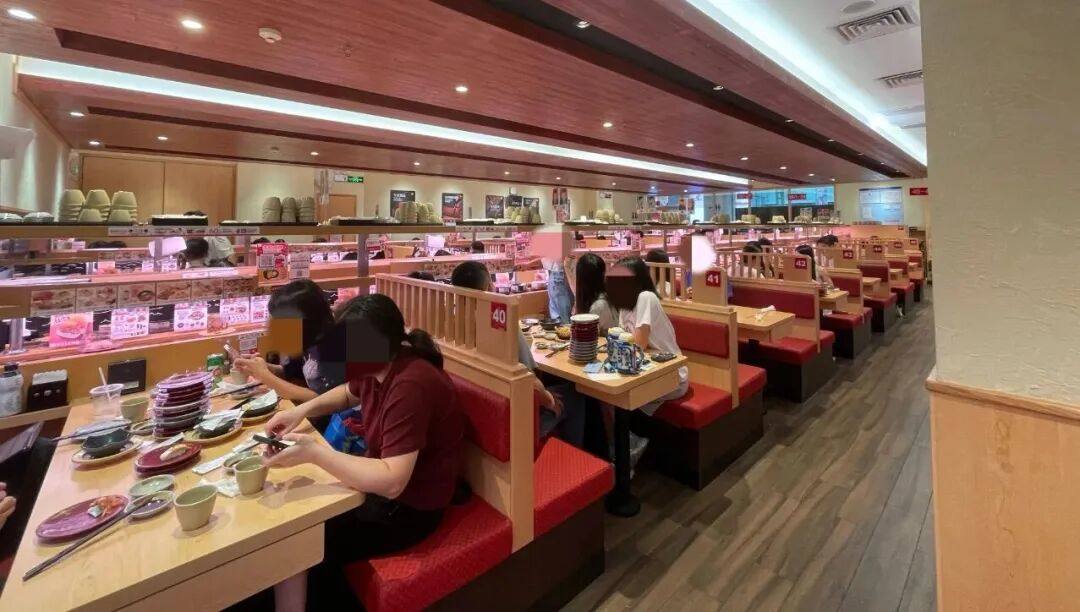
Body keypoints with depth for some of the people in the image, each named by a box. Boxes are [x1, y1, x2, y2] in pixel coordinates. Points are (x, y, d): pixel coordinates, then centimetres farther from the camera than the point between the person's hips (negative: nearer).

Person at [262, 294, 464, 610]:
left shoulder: (410, 386, -33)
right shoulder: (379, 364, -6)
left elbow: (391, 482, -34)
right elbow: (348, 393, 18)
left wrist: (315, 452, -33)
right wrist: (302, 410, 2)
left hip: (408, 507, -8)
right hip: (380, 480, 9)